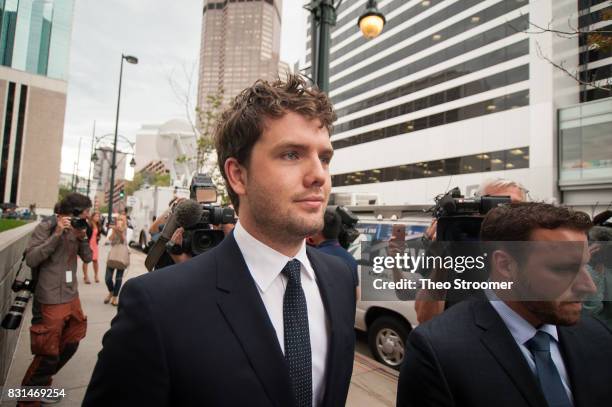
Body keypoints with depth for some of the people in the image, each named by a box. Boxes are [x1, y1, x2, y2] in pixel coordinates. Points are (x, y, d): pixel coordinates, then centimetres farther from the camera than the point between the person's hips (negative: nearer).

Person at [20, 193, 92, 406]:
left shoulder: (76, 228, 8)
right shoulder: (46, 227, -12)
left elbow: (87, 258, 6)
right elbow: (30, 259, -19)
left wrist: (83, 237, -11)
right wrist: (57, 234, -24)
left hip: (72, 296, 7)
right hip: (51, 300, -7)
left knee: (70, 344, 18)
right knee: (49, 353, 1)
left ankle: (42, 381, 40)